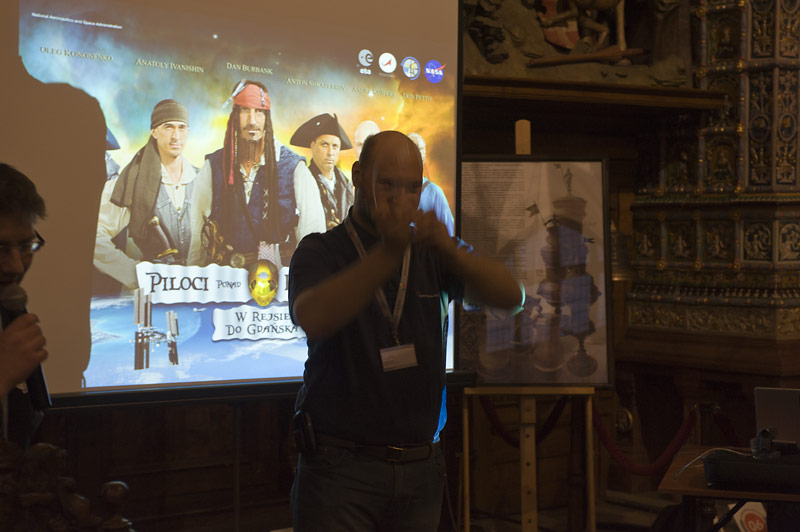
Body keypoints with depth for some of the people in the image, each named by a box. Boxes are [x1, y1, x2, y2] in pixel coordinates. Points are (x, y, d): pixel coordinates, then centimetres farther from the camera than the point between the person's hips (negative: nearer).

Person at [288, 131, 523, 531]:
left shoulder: (428, 254, 9)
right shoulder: (320, 252, -2)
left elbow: (508, 296, -7)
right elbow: (313, 319, -23)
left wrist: (448, 249, -25)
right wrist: (388, 253, -34)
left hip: (420, 468, 4)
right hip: (340, 468, -4)